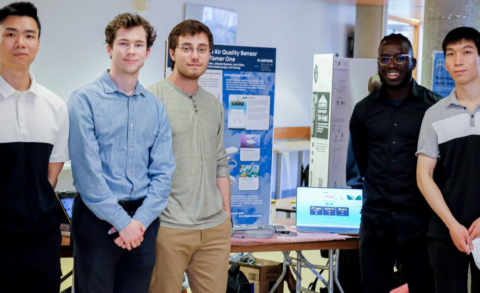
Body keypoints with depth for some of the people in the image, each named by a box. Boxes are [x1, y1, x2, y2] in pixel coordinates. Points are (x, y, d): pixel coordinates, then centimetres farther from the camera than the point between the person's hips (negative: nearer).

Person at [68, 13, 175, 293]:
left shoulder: (156, 107, 9)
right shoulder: (85, 99, -5)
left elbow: (163, 172, 4)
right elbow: (86, 169, -11)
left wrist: (141, 220, -9)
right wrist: (121, 221, -13)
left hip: (143, 220, 4)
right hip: (97, 218, -4)